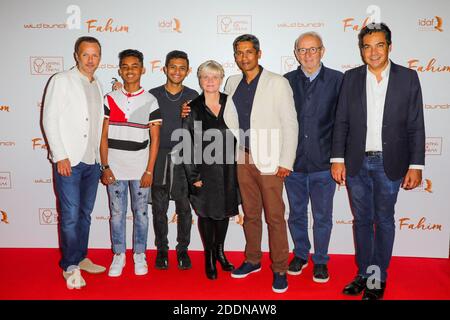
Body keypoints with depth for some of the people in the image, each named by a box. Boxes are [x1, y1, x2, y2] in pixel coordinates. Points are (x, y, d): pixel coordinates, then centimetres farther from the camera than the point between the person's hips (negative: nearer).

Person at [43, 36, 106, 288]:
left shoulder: (98, 86, 14)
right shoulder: (61, 81, -2)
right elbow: (50, 119, -7)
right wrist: (60, 157, -12)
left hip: (92, 161, 6)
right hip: (68, 160, -5)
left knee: (85, 213, 13)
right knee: (70, 215, -3)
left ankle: (81, 258, 26)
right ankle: (70, 267, 10)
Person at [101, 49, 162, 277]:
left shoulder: (150, 101, 0)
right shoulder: (110, 99, 3)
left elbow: (154, 139, -1)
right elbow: (104, 136, 3)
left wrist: (149, 171, -6)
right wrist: (105, 167, -4)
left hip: (140, 170, -1)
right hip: (115, 168, 1)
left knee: (140, 213, 8)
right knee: (117, 213, 9)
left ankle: (139, 255, 24)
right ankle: (119, 255, 24)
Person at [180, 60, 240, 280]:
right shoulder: (193, 108, -3)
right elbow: (187, 145, -4)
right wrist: (193, 176, -8)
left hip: (227, 169, 3)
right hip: (205, 169, -2)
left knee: (225, 210, 13)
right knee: (206, 213, 7)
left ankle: (220, 251, 33)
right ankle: (209, 257, 24)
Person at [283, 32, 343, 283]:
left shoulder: (338, 80, -3)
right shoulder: (287, 81, 3)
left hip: (324, 163, -2)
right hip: (293, 162, 2)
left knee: (322, 216, 10)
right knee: (296, 214, 16)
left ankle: (321, 260, 30)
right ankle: (301, 255, 37)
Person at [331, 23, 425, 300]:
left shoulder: (408, 77, -1)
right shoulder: (351, 78, 3)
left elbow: (416, 126, -2)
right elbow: (341, 122, 3)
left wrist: (416, 166, -6)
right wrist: (338, 159, -2)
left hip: (389, 163, -2)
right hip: (356, 163, 2)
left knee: (384, 221, 10)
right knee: (362, 220, 12)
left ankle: (379, 278, 24)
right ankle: (363, 274, 27)